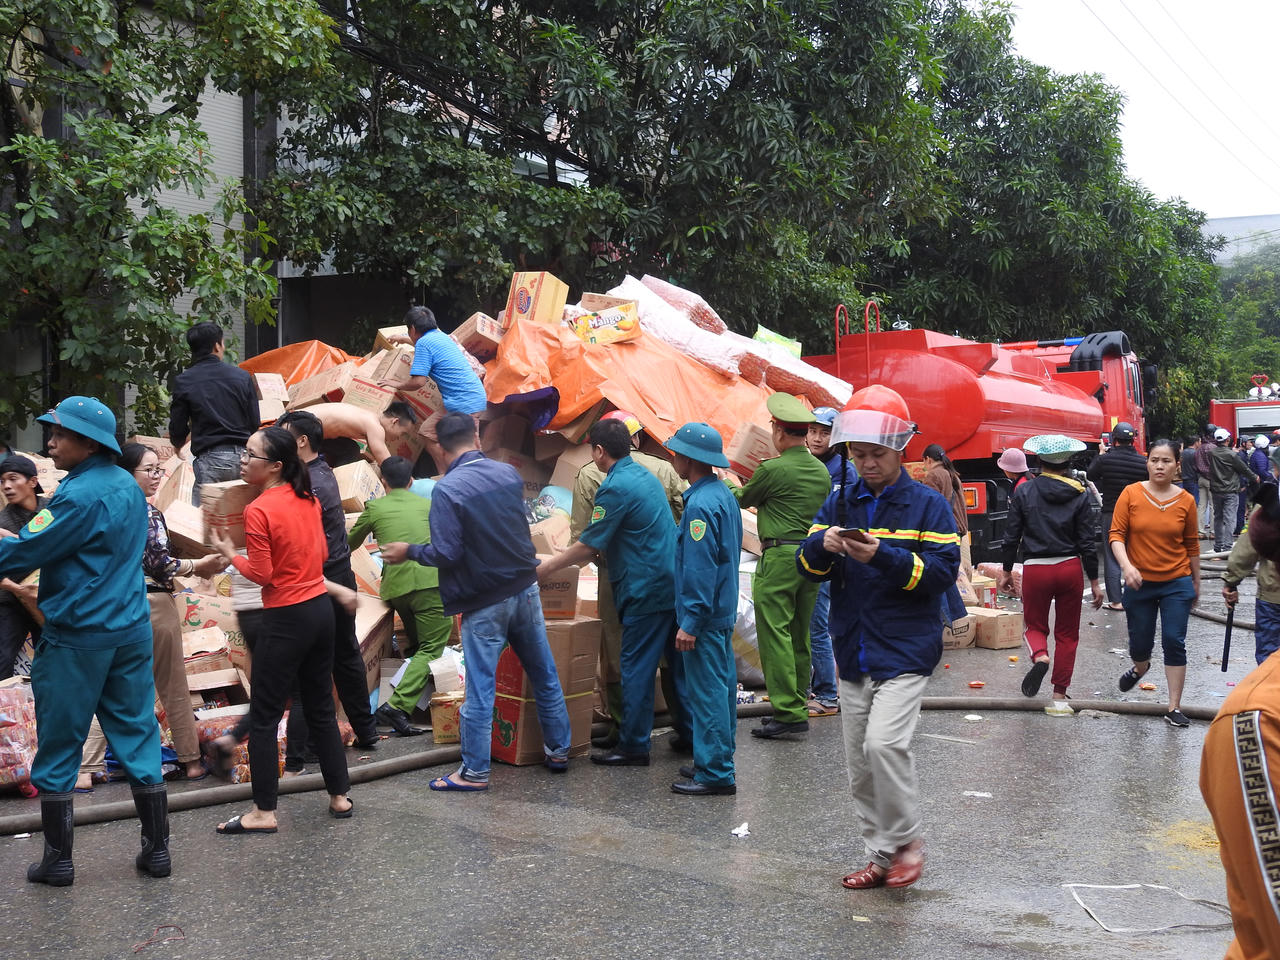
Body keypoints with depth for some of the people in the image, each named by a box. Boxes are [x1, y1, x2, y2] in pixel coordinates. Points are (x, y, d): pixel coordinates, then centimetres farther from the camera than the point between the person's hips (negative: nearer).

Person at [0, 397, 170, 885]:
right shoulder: (128, 487, 8)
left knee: (57, 748, 6)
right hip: (130, 632, 7)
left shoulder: (79, 496, -17)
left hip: (77, 638, -7)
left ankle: (58, 859, 13)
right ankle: (157, 849, 14)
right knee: (138, 739, 11)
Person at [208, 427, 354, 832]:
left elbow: (260, 575, -13)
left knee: (263, 717, 3)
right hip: (321, 608, 7)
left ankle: (264, 812, 7)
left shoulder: (258, 510, -16)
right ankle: (340, 797, 24)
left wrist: (230, 553, 1)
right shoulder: (308, 499, 4)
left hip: (287, 619, -7)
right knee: (321, 708, 17)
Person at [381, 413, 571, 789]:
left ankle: (475, 772, 11)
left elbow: (447, 554, -19)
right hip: (525, 589, 6)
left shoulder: (447, 489, -18)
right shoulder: (508, 473, 0)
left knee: (480, 691, 3)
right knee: (544, 676, 16)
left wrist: (409, 552, -3)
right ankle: (558, 750, 28)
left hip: (484, 602, -5)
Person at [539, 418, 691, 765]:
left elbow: (589, 546, -12)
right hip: (674, 583, 9)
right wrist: (568, 556, 28)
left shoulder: (615, 488, -15)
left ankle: (633, 746, 4)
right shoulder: (646, 476, 14)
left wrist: (547, 567, -1)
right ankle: (689, 733, 24)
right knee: (677, 662, 15)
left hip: (645, 591, -9)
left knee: (636, 668, -1)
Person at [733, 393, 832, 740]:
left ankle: (788, 713, -9)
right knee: (800, 636, 14)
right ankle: (797, 706, 21)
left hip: (779, 556, -8)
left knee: (774, 633, -6)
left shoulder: (773, 470, -12)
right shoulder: (821, 471, 10)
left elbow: (742, 499, 5)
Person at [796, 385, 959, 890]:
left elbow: (943, 571, -11)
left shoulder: (927, 504, -3)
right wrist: (821, 544, -16)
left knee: (884, 743, -20)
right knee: (860, 764, 9)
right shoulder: (840, 503, 10)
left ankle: (907, 840, 2)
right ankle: (881, 855, 23)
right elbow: (808, 566, 7)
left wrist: (884, 556, -23)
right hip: (853, 653, 5)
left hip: (905, 649, -5)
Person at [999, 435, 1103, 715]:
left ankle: (1040, 656, -15)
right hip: (1070, 567, 1)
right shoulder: (1079, 495, -2)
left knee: (1035, 625, 18)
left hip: (1035, 568, -1)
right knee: (1067, 634, 12)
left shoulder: (1024, 492, -3)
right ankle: (1059, 697, 11)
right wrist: (1094, 582, 5)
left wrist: (1007, 571, 11)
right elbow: (1088, 542, -2)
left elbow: (1012, 536, 0)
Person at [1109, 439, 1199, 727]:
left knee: (1174, 643, -3)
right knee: (1140, 642, 13)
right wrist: (1126, 565, -25)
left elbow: (1191, 545, 6)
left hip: (1177, 584, 0)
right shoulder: (1131, 494, -7)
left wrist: (1196, 583, 14)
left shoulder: (1186, 501, -3)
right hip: (1139, 583, 0)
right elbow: (1116, 535, -9)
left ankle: (1174, 709, 6)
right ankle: (1140, 668, 50)